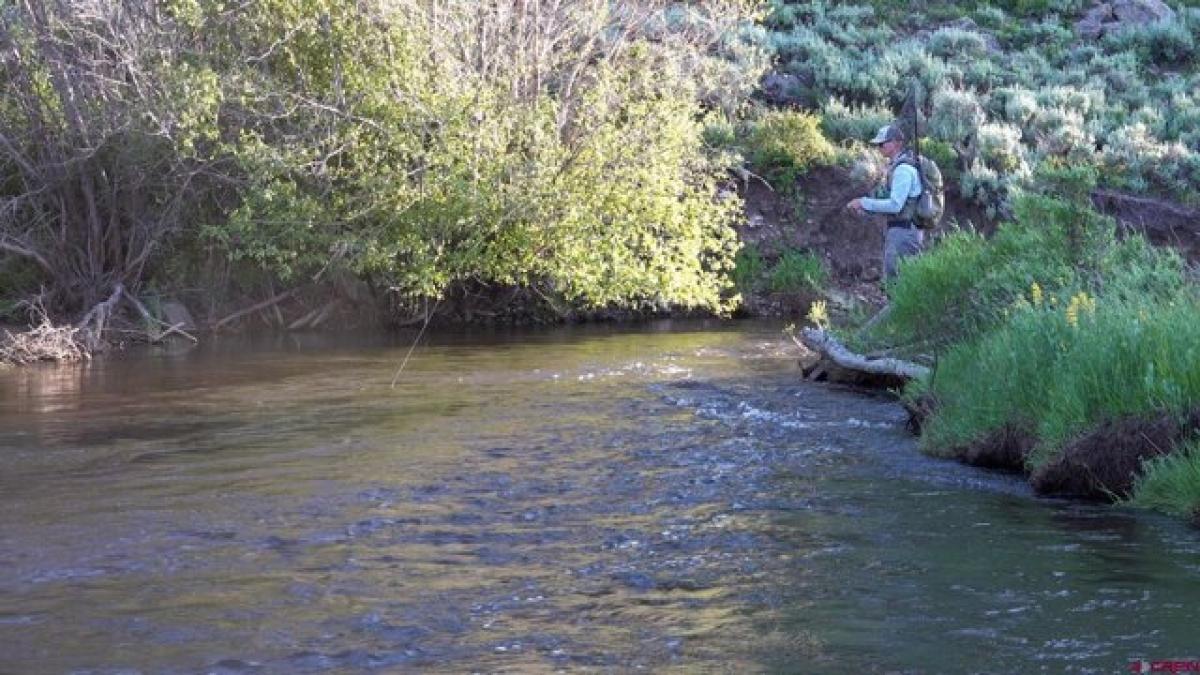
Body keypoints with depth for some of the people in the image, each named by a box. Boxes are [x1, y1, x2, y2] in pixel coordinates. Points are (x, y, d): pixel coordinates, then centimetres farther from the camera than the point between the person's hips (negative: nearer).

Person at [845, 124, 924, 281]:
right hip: (901, 230, 10)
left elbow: (895, 205, -23)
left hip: (903, 232, -10)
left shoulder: (903, 169, -17)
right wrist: (865, 208, 9)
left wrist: (864, 202, -16)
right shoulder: (896, 166, 15)